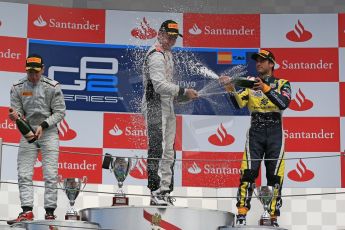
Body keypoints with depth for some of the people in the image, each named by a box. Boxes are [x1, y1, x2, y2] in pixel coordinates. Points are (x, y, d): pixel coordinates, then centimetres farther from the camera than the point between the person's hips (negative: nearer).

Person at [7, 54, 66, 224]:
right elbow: (17, 111, 1)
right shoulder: (17, 88, -1)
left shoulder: (52, 87, -8)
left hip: (49, 132, -3)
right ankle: (27, 211, -5)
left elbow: (59, 112, -6)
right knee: (24, 175, -5)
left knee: (51, 175, -6)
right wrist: (15, 116, -24)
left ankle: (50, 212, -2)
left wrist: (43, 125, -18)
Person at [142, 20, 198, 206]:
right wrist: (183, 92, -24)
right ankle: (156, 193, -16)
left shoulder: (167, 54, 20)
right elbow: (159, 84, -23)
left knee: (168, 152, 11)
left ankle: (165, 192, 16)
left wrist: (180, 96, 15)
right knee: (157, 150, -14)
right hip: (155, 107, -10)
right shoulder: (155, 55, -13)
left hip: (167, 107, 10)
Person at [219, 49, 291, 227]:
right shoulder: (250, 82, 11)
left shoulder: (282, 84, 7)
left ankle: (273, 217, 5)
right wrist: (231, 90, -26)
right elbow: (239, 104, -7)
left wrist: (266, 88, -24)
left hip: (275, 132, 0)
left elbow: (284, 103, -14)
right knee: (248, 172, -12)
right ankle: (242, 213, -11)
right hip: (255, 132, 0)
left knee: (275, 175, -1)